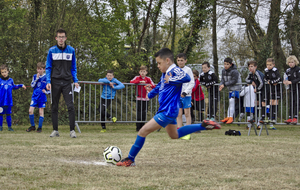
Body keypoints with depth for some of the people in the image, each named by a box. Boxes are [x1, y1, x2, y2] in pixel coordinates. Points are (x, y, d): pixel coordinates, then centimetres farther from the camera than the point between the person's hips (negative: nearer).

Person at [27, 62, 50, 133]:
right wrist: (37, 78, -12)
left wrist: (46, 92, -13)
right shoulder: (35, 76, 6)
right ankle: (32, 126, 9)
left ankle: (40, 127, 10)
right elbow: (32, 85, -3)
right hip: (35, 96, 3)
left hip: (42, 97, -3)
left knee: (41, 112, 1)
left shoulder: (46, 77, -4)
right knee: (31, 111, -5)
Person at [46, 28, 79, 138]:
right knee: (54, 107, 5)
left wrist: (75, 81, 3)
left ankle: (72, 130, -6)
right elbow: (48, 67, 6)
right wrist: (48, 81, -6)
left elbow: (73, 67, 13)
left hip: (67, 82, 0)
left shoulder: (71, 50, 6)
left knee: (70, 106, -10)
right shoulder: (52, 51, 4)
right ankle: (55, 130, 13)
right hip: (55, 82, 1)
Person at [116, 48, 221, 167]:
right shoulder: (165, 73, 9)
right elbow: (160, 86, 30)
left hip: (168, 112, -11)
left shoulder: (174, 71, -20)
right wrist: (150, 94, 23)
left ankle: (130, 160, -2)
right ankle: (204, 126, 26)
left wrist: (170, 80, -41)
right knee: (174, 135, 29)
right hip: (167, 111, 11)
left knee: (143, 131, -10)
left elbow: (186, 78, -41)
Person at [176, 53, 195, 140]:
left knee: (187, 113, -2)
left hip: (186, 95, -4)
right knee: (179, 114, 2)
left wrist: (185, 92, -15)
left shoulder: (188, 70, -1)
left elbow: (192, 83, -5)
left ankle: (187, 134, -1)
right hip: (177, 95, 4)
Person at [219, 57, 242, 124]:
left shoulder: (234, 72, -20)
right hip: (230, 89, 8)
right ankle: (228, 117, 18)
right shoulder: (223, 71, 5)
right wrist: (221, 85, -14)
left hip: (236, 88, -8)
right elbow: (223, 79, 8)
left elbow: (234, 81, -24)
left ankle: (231, 117, -14)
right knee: (231, 102, 13)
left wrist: (224, 84, -22)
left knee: (232, 101, -16)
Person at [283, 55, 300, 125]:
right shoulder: (288, 70, 10)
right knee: (291, 103, 6)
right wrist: (285, 81, -11)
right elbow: (287, 78, 12)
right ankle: (290, 118, 7)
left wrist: (291, 82, -24)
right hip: (291, 89, 6)